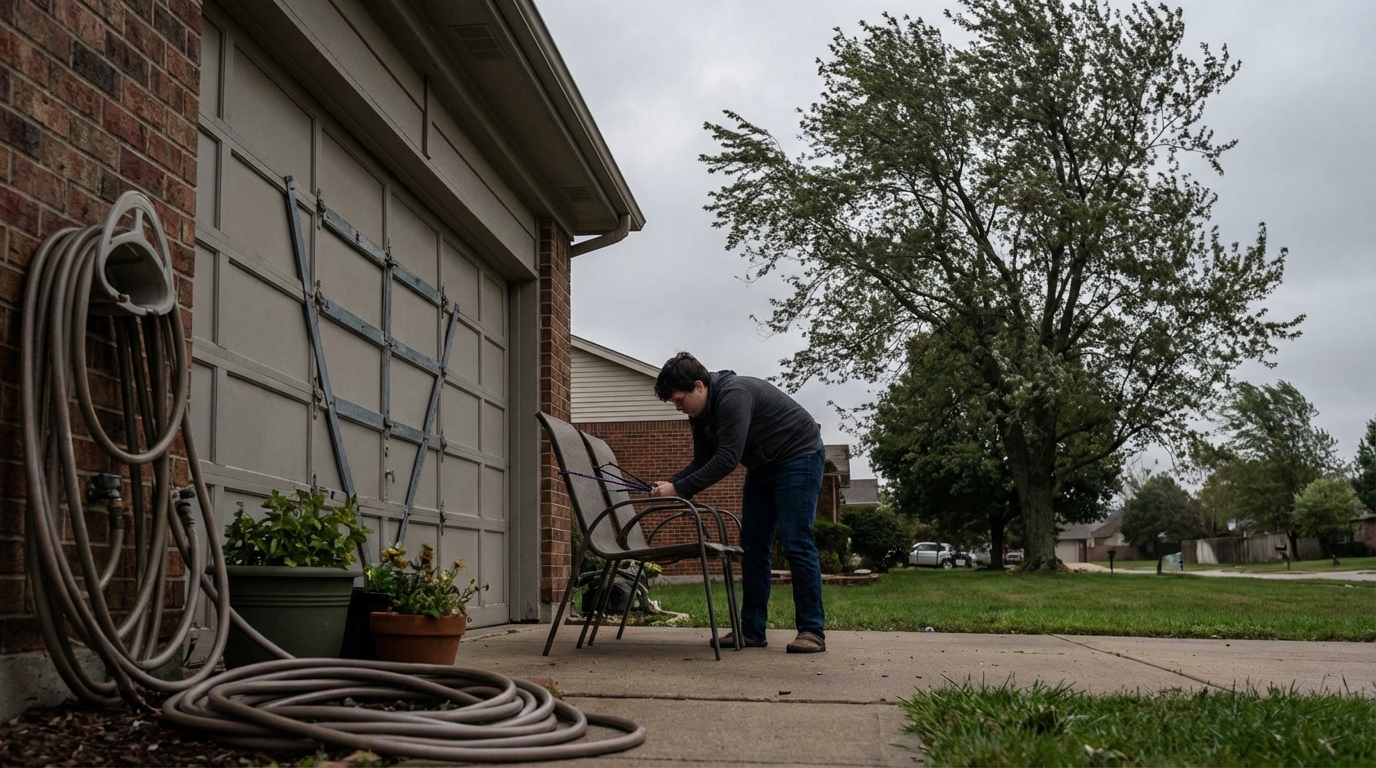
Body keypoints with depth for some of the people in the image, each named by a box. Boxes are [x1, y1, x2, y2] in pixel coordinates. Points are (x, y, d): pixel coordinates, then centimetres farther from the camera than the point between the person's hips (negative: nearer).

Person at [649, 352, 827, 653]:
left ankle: (812, 631, -8)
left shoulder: (734, 395, -30)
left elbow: (727, 459, -34)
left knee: (796, 544, -13)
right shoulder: (701, 413, 0)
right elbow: (702, 462, 5)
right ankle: (752, 630, 6)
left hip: (799, 457, -9)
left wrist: (679, 489, -33)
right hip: (763, 467, 9)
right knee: (752, 546, 3)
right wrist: (671, 483, -14)